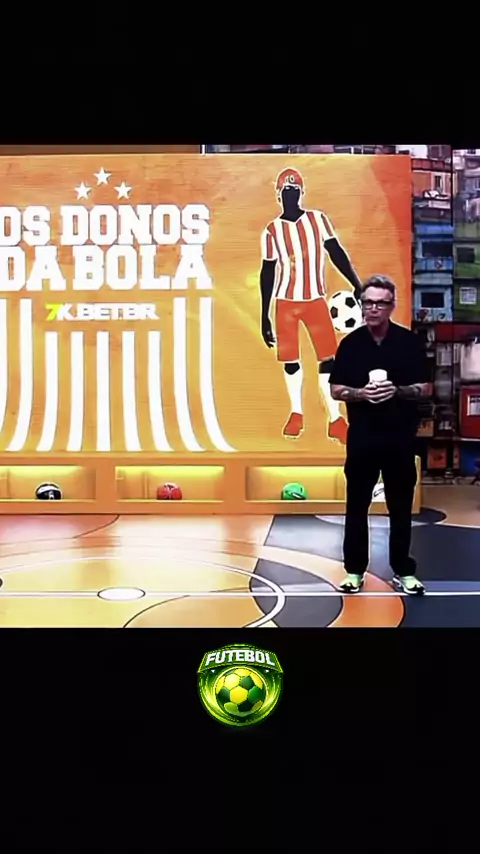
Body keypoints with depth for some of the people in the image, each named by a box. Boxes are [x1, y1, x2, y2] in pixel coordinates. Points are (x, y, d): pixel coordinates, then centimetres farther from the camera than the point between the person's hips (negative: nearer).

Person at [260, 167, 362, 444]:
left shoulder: (319, 220, -1)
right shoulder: (272, 231, -1)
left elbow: (337, 253, -1)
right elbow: (267, 273, 2)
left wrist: (358, 285, -14)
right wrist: (264, 316, 0)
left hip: (315, 299, 0)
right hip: (285, 301, 0)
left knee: (329, 358, -5)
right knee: (290, 359, 5)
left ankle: (336, 420, 1)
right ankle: (297, 414, 24)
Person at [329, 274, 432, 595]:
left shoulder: (410, 341, -1)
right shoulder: (351, 343, 2)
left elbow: (426, 388, 0)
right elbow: (336, 389, 4)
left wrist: (397, 391, -18)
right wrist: (361, 393, -16)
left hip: (400, 438, 0)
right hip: (362, 438, 1)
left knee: (401, 508, 8)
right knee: (357, 506, 6)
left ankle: (403, 571, 19)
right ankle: (355, 570, 17)